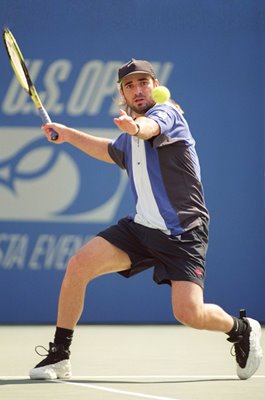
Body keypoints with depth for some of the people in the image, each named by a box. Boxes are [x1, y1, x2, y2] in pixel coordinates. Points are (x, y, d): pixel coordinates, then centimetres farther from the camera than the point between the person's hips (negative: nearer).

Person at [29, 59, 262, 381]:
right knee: (78, 265, -12)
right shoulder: (128, 139, 14)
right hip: (141, 226, 7)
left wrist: (134, 126, -58)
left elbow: (150, 128, -36)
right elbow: (111, 151, 41)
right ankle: (58, 357, -2)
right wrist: (68, 135, 34)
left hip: (182, 232, -7)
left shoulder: (166, 112, -8)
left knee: (189, 314, -19)